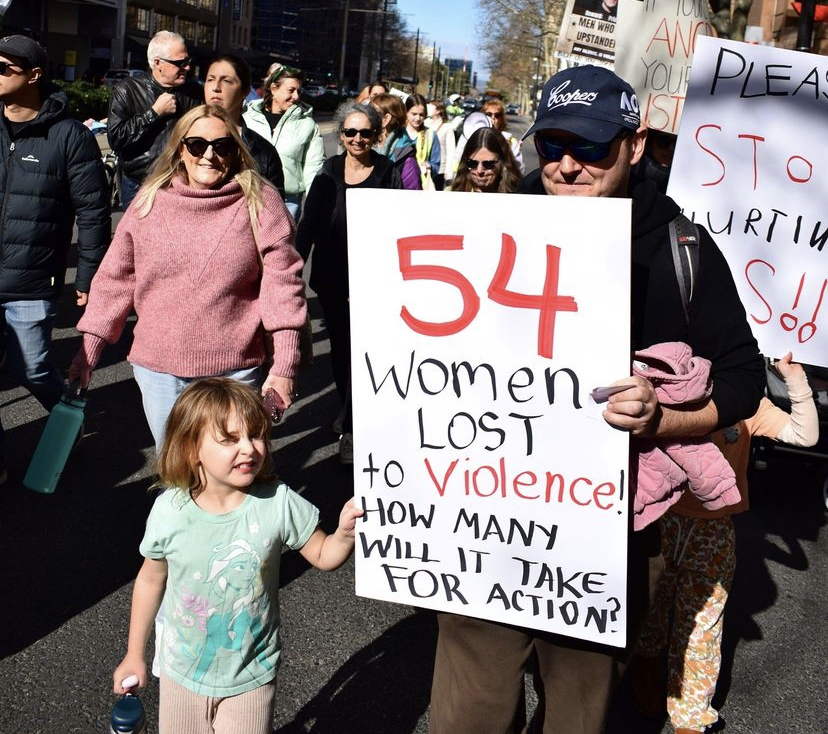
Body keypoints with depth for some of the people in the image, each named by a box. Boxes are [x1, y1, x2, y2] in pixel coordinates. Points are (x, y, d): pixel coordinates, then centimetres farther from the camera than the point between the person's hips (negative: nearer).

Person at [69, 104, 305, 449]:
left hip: (236, 370, -2)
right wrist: (89, 348, 6)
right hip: (158, 369, 2)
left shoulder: (261, 203, -4)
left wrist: (284, 366, -11)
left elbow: (282, 284, -7)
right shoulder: (149, 203, 3)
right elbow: (115, 279, 8)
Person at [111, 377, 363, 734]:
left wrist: (345, 533, -30)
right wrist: (135, 654, 8)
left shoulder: (278, 503, -21)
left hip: (250, 677, -1)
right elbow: (151, 579, -2)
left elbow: (323, 556, -7)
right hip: (182, 670, 2)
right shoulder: (169, 510, -17)